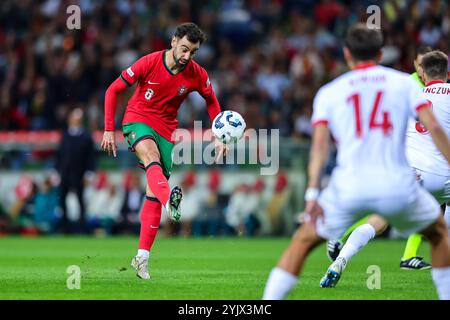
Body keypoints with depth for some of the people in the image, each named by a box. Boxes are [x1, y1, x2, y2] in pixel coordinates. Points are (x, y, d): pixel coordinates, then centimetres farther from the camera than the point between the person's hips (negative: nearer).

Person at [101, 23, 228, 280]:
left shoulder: (197, 75, -6)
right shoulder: (149, 63, -14)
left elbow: (212, 102, 14)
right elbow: (113, 90, -7)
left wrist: (219, 137, 5)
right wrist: (109, 130, -10)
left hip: (166, 129, 3)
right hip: (138, 120, -3)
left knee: (153, 191, -1)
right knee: (151, 157, -36)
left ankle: (142, 256, 5)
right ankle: (169, 200, -67)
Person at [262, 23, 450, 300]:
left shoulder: (329, 92, 14)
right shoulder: (404, 82, 13)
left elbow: (320, 142, 0)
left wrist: (312, 192, -7)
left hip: (348, 186, 0)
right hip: (397, 184, 0)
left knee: (302, 242, 17)